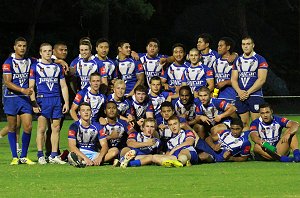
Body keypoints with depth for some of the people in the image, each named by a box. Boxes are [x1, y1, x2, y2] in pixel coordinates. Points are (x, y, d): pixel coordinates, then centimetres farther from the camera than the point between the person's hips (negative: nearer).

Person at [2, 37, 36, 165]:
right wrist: (23, 90, -22)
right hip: (11, 98, -4)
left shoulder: (29, 62, 9)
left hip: (25, 98, 4)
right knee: (12, 128, 1)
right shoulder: (9, 63, -5)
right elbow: (7, 82, -12)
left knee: (28, 127, -5)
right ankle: (14, 157, 8)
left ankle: (24, 156, 7)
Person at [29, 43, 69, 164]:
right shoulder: (35, 67, 5)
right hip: (42, 99, -3)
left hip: (56, 100, 3)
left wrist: (66, 102, 8)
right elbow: (31, 87, 1)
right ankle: (40, 156, 1)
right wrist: (34, 103, -8)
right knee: (41, 129, -4)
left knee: (56, 128, 2)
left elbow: (63, 87, 17)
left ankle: (54, 155, 6)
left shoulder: (58, 67, 15)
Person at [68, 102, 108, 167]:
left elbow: (104, 145, -1)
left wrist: (99, 157, -22)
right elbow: (72, 146, -15)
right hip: (79, 155, -5)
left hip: (93, 154, 5)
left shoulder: (97, 126, 5)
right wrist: (85, 158, -29)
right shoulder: (74, 126, -4)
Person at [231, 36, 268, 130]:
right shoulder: (238, 61, 15)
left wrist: (248, 92, -14)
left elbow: (261, 79, -8)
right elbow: (233, 79, 12)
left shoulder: (260, 60, -1)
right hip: (240, 96, 5)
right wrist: (239, 91, -7)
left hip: (255, 95, -5)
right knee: (244, 123, 6)